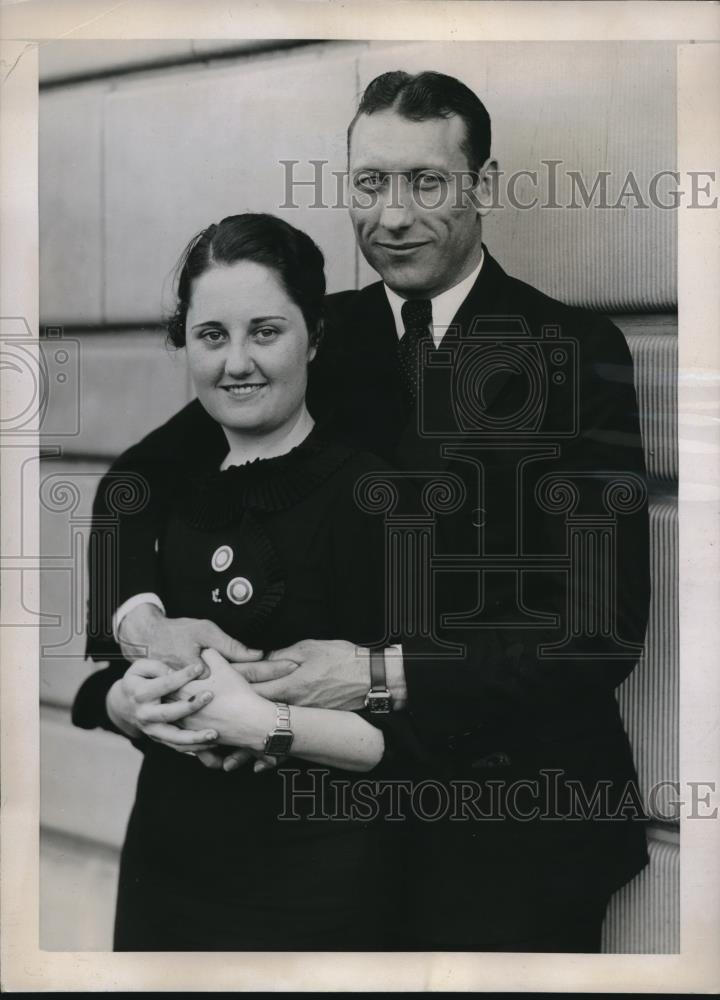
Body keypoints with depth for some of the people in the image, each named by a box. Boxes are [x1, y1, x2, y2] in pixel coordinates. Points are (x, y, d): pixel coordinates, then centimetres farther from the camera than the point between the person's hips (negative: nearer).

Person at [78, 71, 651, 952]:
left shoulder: (577, 352, -10)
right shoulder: (317, 337, 0)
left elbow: (606, 626, -16)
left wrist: (391, 673, -26)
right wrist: (142, 620, -23)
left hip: (519, 817, -3)